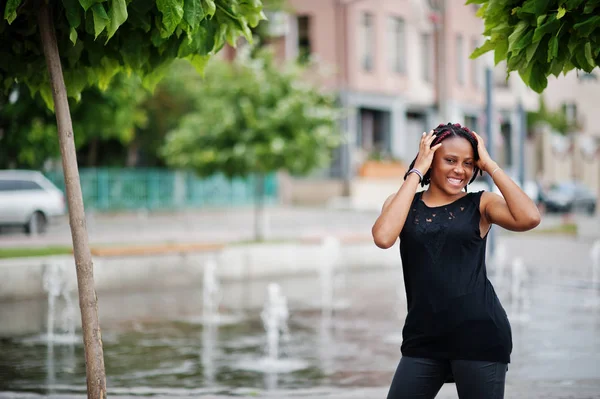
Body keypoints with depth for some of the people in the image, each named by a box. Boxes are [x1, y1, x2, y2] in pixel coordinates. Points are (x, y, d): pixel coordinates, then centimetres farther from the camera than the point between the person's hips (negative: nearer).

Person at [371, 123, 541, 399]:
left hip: (479, 333, -2)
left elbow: (529, 218, -16)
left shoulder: (480, 205, 3)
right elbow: (383, 238, -14)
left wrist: (490, 166, -7)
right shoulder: (402, 202, 8)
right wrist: (416, 172, -7)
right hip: (424, 337, 2)